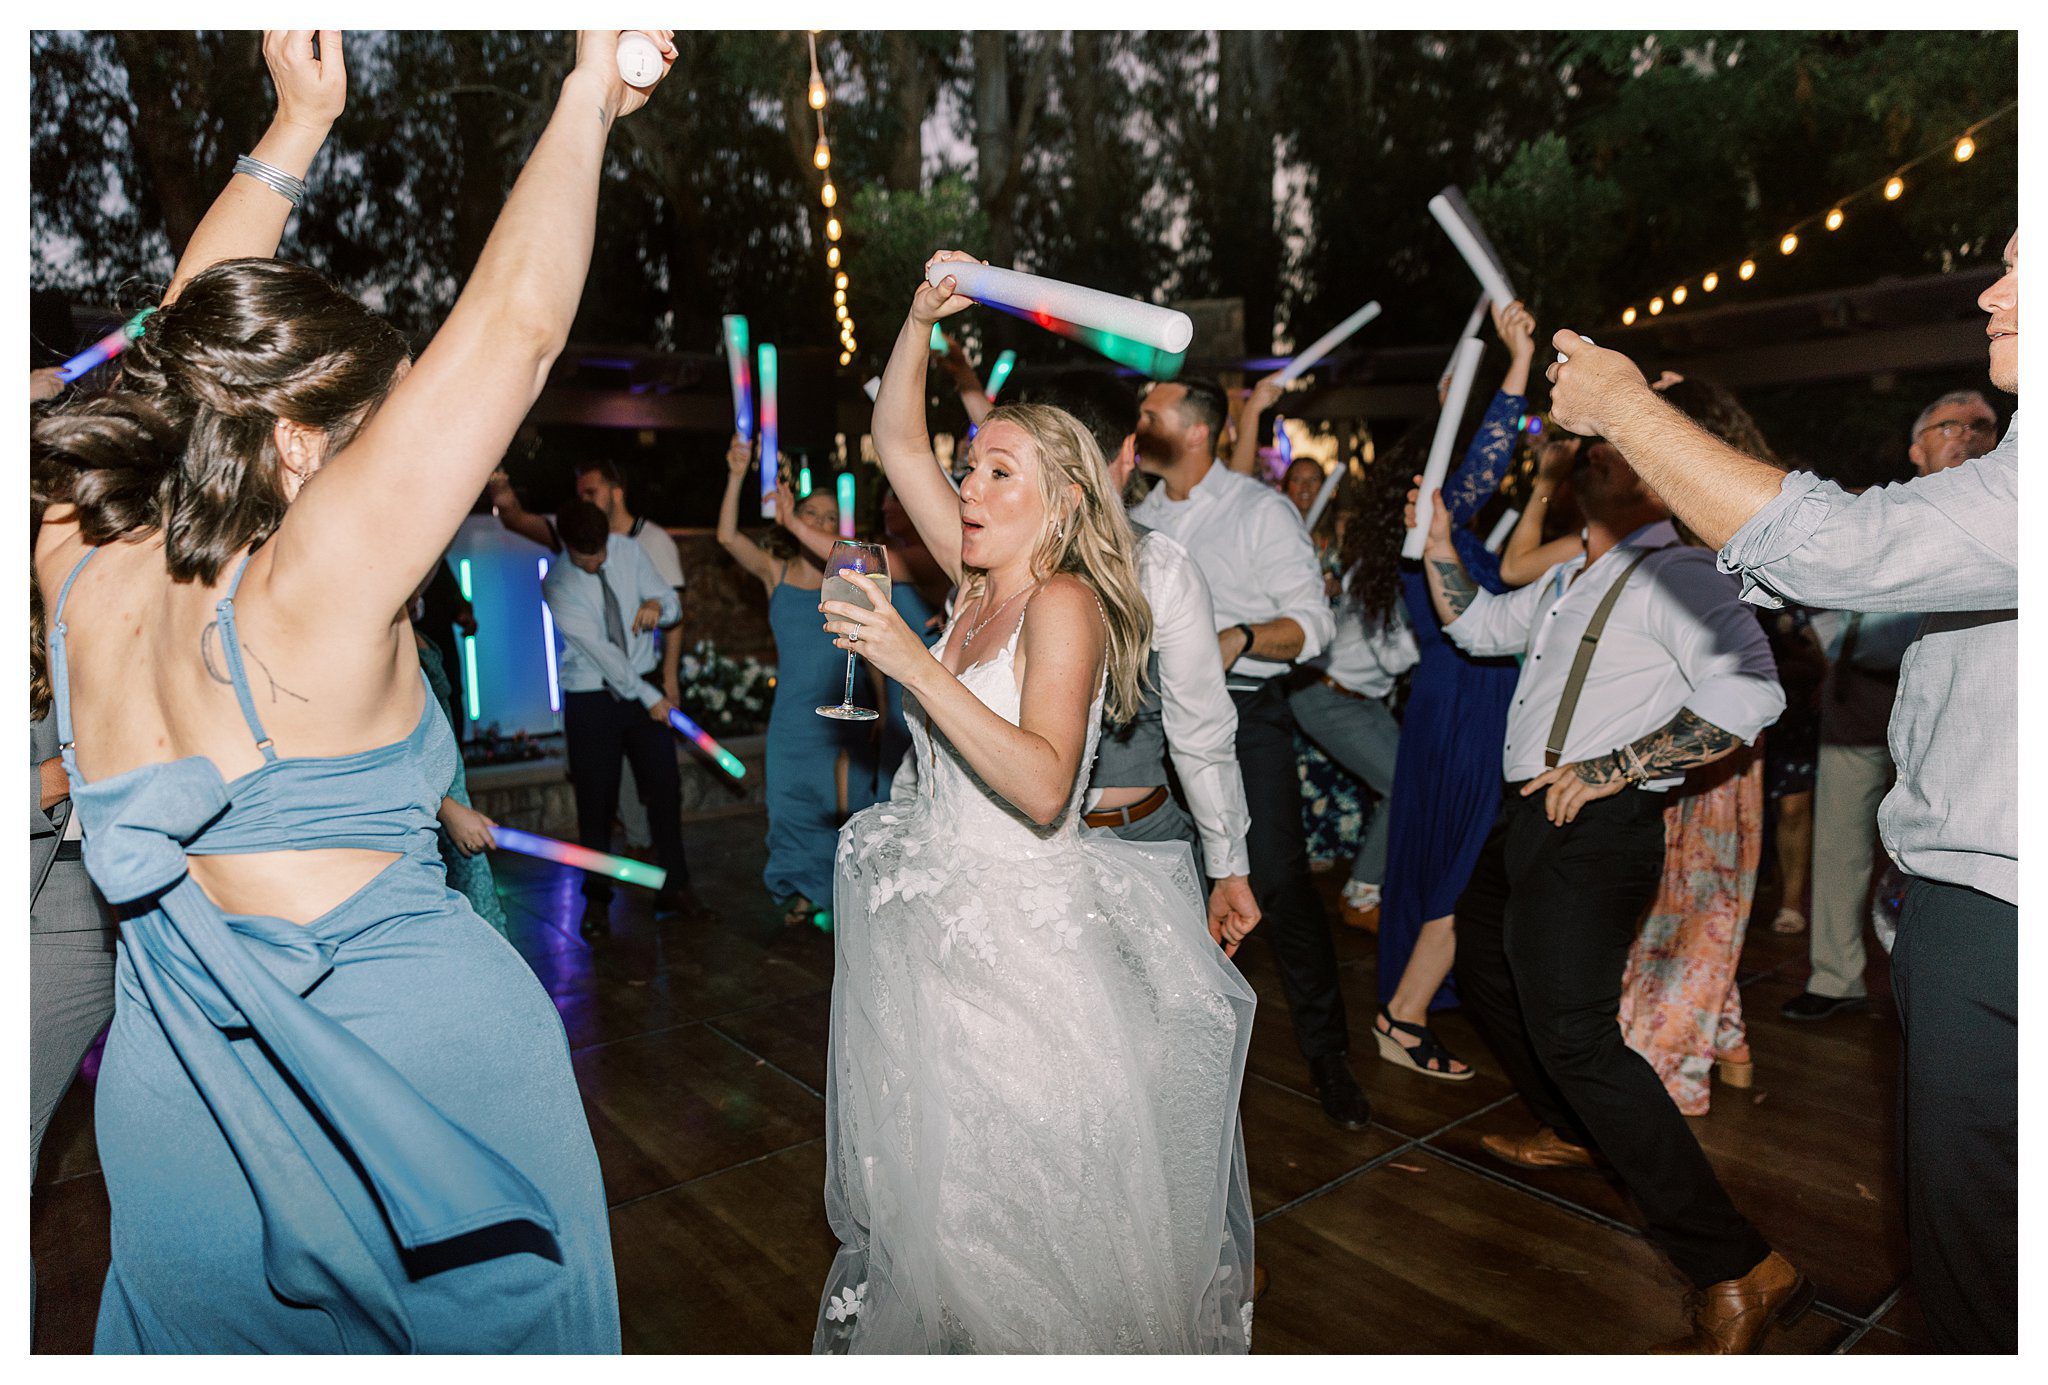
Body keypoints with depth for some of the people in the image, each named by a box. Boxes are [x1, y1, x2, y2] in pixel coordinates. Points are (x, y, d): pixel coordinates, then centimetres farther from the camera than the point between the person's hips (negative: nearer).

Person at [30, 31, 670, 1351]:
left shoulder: (83, 568, -6)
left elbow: (187, 352, 8)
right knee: (490, 1326, 18)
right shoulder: (308, 590, -24)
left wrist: (295, 126, 14)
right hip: (414, 1071, -6)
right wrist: (588, 96, -10)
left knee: (221, 1331, 28)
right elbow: (517, 325, -23)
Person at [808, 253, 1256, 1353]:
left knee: (1025, 1202, 9)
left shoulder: (1065, 602, -16)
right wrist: (919, 322, -1)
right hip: (943, 924, 8)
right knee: (937, 1186, 23)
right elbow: (897, 443, 11)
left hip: (1026, 937, -8)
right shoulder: (980, 584, 5)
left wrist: (913, 662, -31)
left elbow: (1043, 787, -29)